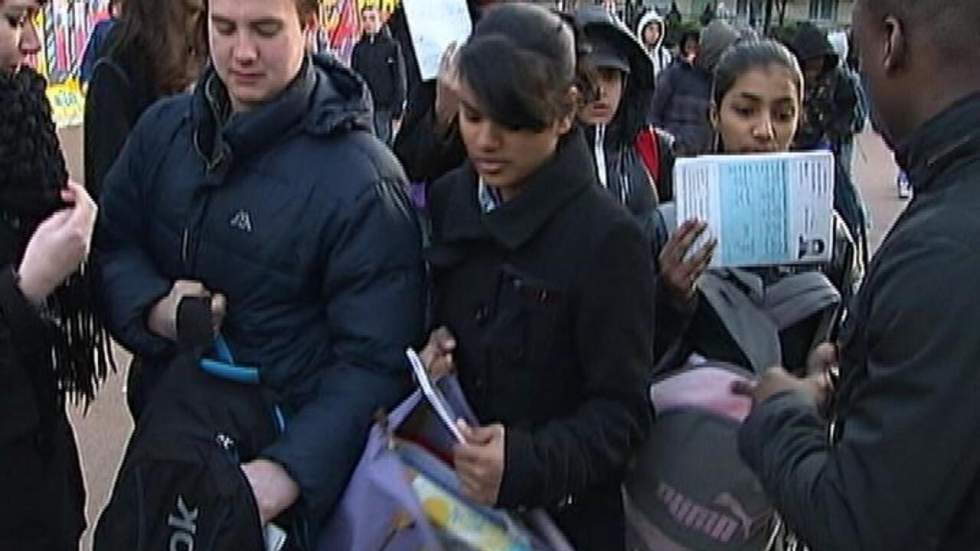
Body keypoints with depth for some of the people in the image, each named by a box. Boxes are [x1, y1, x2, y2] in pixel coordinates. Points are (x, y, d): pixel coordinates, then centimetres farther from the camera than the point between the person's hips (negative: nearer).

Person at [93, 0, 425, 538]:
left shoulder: (362, 180, -21)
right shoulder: (163, 129, -3)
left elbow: (376, 364, -22)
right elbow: (109, 245, 6)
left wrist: (293, 469, -35)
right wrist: (152, 308, -16)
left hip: (281, 446, -5)